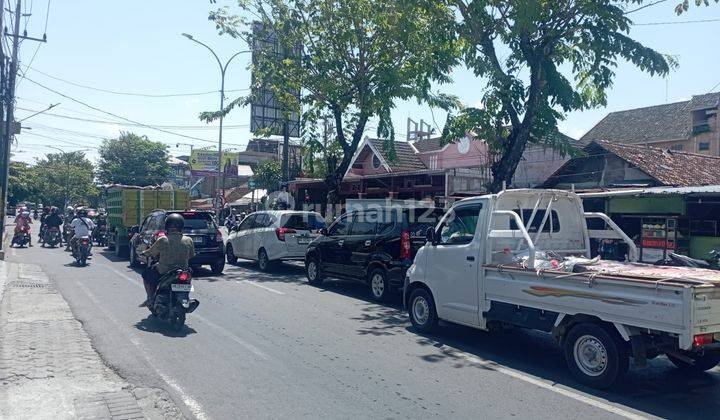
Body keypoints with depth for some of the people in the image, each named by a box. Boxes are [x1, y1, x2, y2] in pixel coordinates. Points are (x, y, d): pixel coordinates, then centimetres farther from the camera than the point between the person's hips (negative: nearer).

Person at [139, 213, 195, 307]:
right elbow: (191, 255, 7)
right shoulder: (188, 241, -8)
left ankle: (151, 298, 20)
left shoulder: (162, 240, -14)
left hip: (164, 272, -2)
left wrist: (144, 253, 23)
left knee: (146, 274, 25)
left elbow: (151, 253, 1)